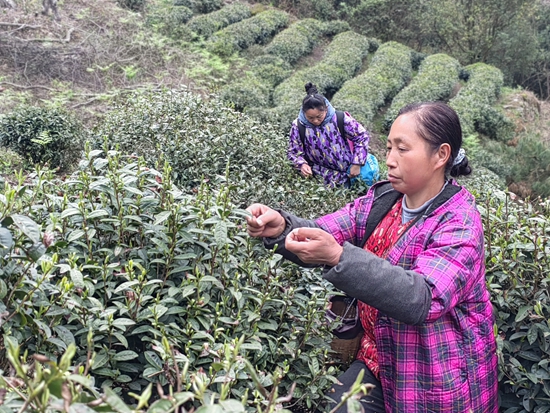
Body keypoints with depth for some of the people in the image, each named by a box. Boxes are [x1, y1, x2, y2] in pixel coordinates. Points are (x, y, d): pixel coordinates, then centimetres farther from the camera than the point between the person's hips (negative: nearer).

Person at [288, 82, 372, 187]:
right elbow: (293, 152, -3)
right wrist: (302, 164, -25)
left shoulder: (340, 119, -17)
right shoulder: (298, 126, -15)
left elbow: (362, 136, -5)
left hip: (348, 171, 1)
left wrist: (357, 164, -8)